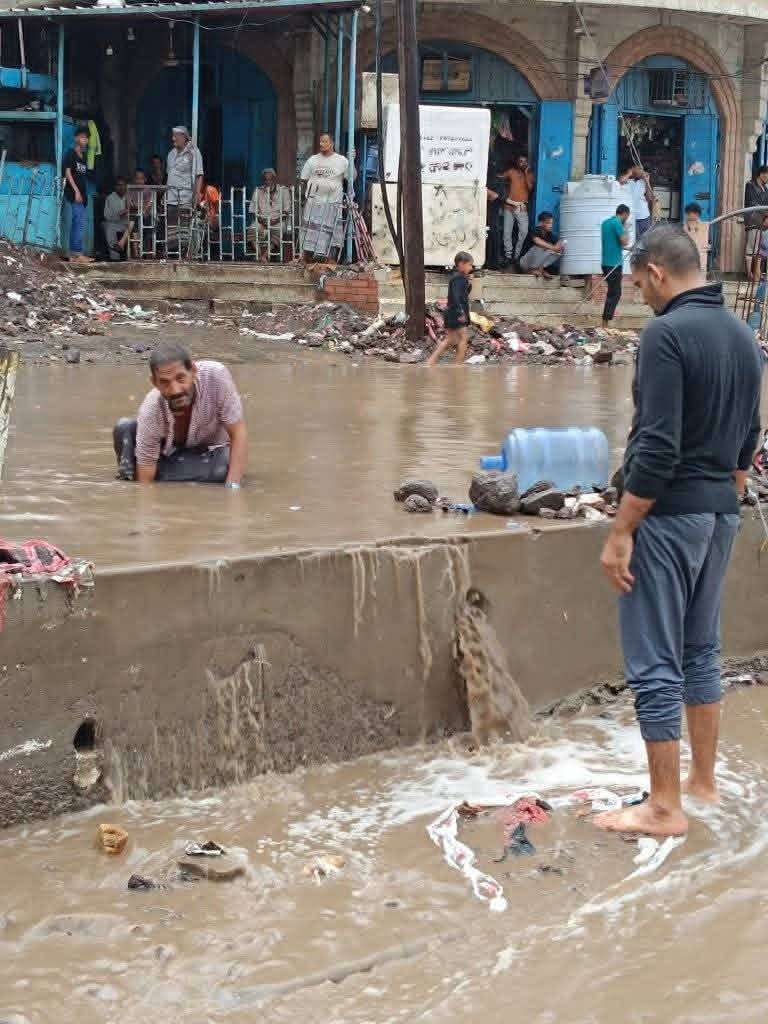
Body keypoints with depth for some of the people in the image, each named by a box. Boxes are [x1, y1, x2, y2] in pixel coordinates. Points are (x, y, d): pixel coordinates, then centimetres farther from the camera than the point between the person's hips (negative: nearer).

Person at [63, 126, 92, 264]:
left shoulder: (83, 156, 19)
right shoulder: (71, 154, -3)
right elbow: (68, 173, -10)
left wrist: (85, 194, 16)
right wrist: (76, 190, -17)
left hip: (81, 194, 8)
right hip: (74, 192, -8)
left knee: (76, 224, 6)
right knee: (80, 223, -13)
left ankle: (73, 255, 7)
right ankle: (78, 253, -14)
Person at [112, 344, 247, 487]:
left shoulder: (216, 375, -35)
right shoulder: (150, 411, -32)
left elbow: (238, 433, -28)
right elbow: (145, 481, -25)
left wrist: (232, 486, -35)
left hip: (211, 452, 0)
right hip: (169, 450, 0)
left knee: (223, 469, -35)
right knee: (124, 428, -25)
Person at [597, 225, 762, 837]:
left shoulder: (667, 334, -17)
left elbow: (657, 447, -22)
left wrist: (620, 534, -17)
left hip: (669, 513, -8)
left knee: (655, 664, -2)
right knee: (701, 649, 19)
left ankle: (665, 808, 3)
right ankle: (703, 781, 27)